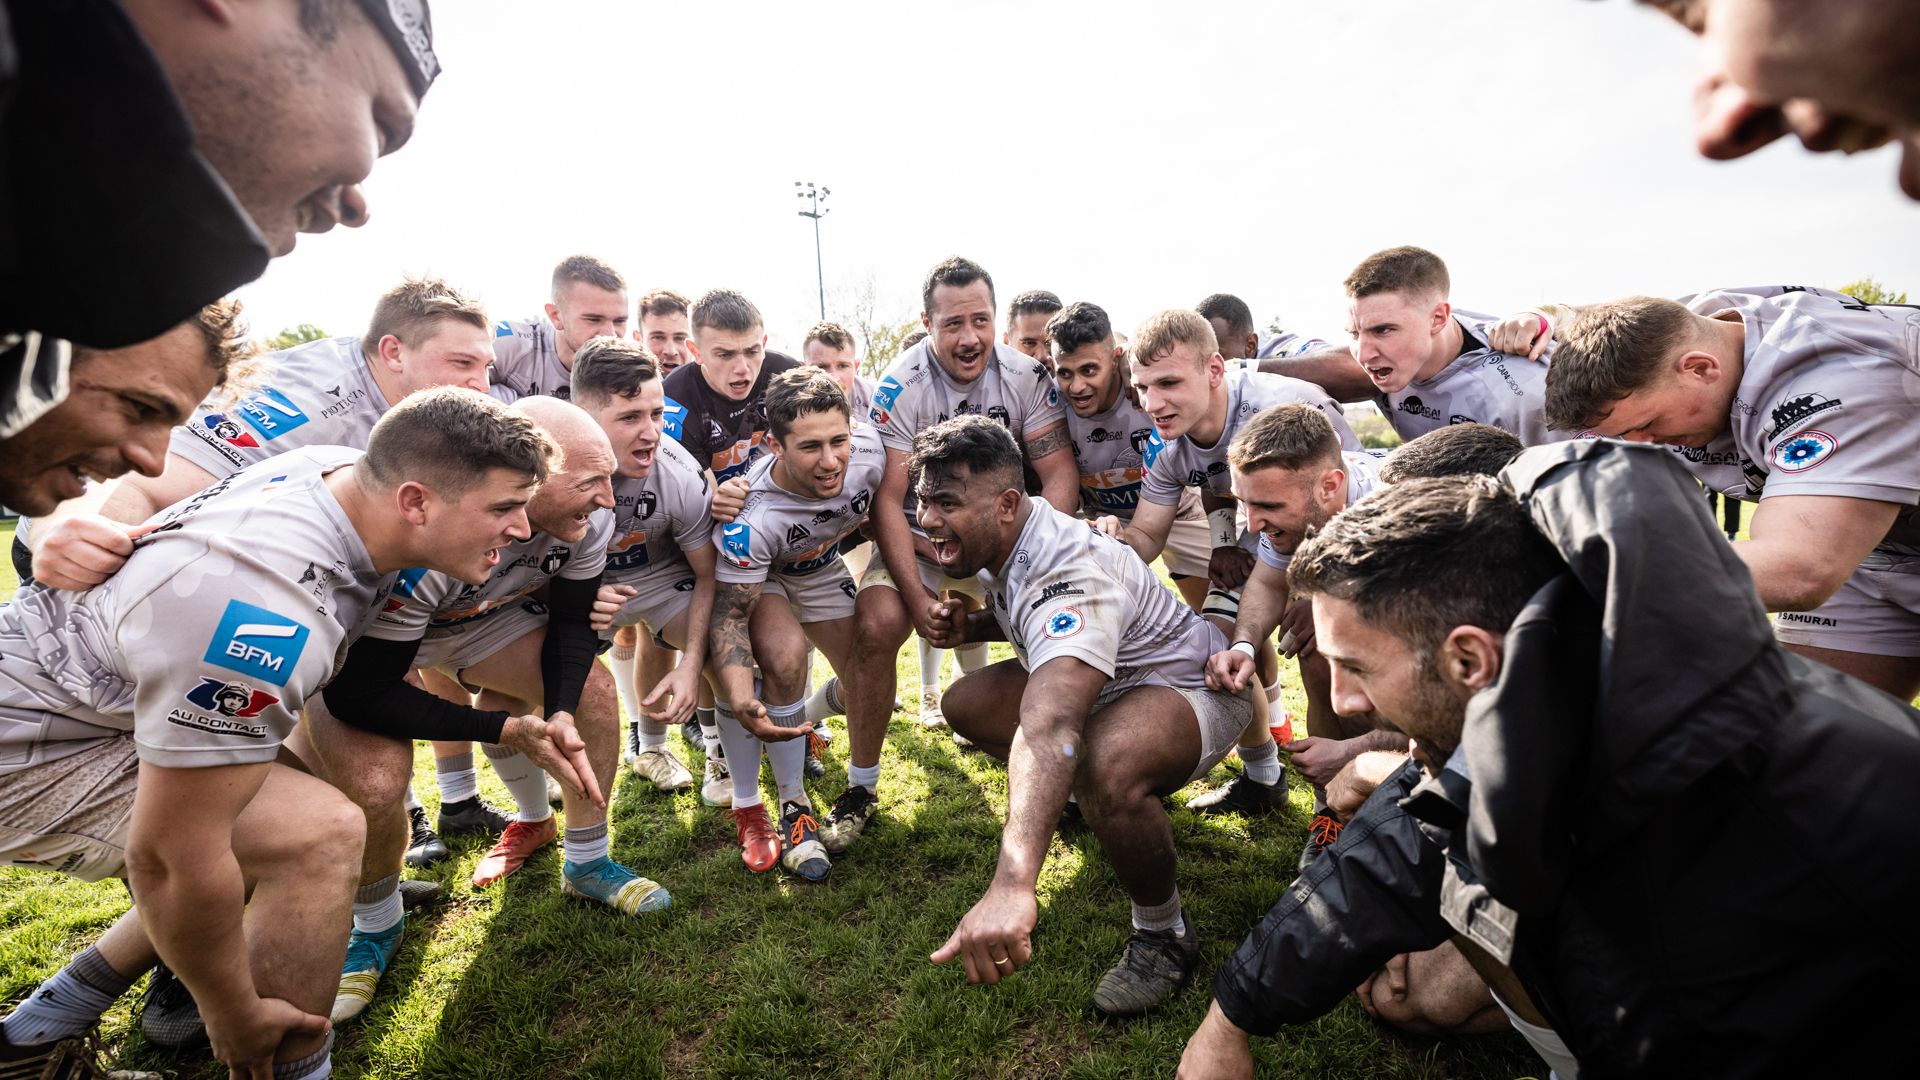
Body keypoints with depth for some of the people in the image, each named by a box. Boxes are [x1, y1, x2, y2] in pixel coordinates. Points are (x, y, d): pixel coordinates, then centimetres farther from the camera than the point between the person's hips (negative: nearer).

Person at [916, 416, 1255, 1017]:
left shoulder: (1070, 572, -36)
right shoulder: (997, 543, -6)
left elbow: (1048, 728, -53)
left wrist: (1011, 885, -65)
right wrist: (970, 626, -7)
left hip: (1192, 687, -9)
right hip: (1106, 684, 10)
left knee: (1107, 765, -41)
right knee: (968, 704, 1)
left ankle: (1165, 938, -11)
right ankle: (1096, 803, 22)